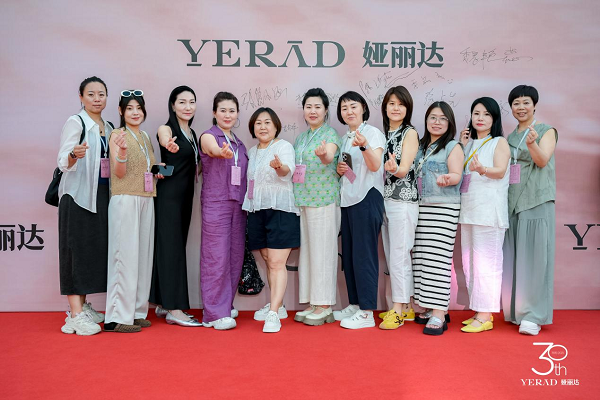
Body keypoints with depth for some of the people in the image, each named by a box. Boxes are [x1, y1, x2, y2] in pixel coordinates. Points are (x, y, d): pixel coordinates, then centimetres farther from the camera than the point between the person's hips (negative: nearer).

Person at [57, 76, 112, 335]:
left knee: (94, 250, 8)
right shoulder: (75, 122, -4)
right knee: (77, 249, -8)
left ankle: (83, 307, 19)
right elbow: (63, 163, -13)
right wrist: (74, 155, -32)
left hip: (100, 195, 7)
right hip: (78, 195, -7)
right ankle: (75, 316, -6)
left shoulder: (107, 127, 16)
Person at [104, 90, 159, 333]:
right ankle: (117, 317, -3)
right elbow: (119, 173, -12)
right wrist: (122, 151, -29)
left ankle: (137, 311, 15)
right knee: (125, 255, -8)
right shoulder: (117, 135, -4)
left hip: (146, 200, 7)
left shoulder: (145, 137, 17)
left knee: (143, 255, 7)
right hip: (125, 200, -7)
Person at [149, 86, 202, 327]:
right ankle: (174, 309, -4)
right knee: (171, 248, -7)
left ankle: (163, 304, 19)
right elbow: (165, 140, -34)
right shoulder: (166, 129, -9)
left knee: (175, 247, 11)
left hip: (185, 196, 8)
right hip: (168, 195, -8)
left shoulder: (192, 133, 14)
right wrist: (169, 144, -57)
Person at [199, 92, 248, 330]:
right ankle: (215, 313, 0)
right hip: (215, 203, -6)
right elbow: (213, 149, -27)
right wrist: (223, 152, -50)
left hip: (238, 204, 6)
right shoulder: (208, 136, -2)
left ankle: (225, 306, 21)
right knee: (216, 256, -6)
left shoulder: (240, 144, 17)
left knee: (235, 256, 8)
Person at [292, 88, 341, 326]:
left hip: (324, 200, -7)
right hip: (302, 200, 7)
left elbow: (330, 156, -26)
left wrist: (324, 154, -46)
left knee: (322, 251, -4)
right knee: (306, 251, 9)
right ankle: (312, 303, 19)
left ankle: (324, 306, 5)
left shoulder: (330, 133, -4)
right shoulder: (300, 138, 17)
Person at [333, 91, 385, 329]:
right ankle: (355, 305, 20)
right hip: (348, 199, 8)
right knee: (349, 254, 10)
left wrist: (364, 146, -37)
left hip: (367, 198, -8)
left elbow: (375, 165, -19)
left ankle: (367, 313, -2)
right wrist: (340, 169, 2)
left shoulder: (373, 133, -5)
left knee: (364, 254, -7)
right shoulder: (346, 138, 16)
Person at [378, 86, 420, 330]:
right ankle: (406, 307, 19)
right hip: (384, 200, 7)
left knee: (399, 255, -7)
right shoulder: (383, 134, 15)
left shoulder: (410, 133, -4)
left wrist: (395, 168, -38)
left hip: (404, 201, -7)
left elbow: (404, 169, -15)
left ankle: (398, 309, -1)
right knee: (391, 256, 10)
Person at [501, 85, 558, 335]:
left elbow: (543, 160, -12)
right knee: (512, 257, 6)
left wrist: (532, 144, -34)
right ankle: (515, 310, 16)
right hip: (511, 202, 5)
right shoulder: (509, 138, 17)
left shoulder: (547, 131, 3)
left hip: (536, 202, -5)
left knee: (533, 256, -8)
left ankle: (534, 316, -5)